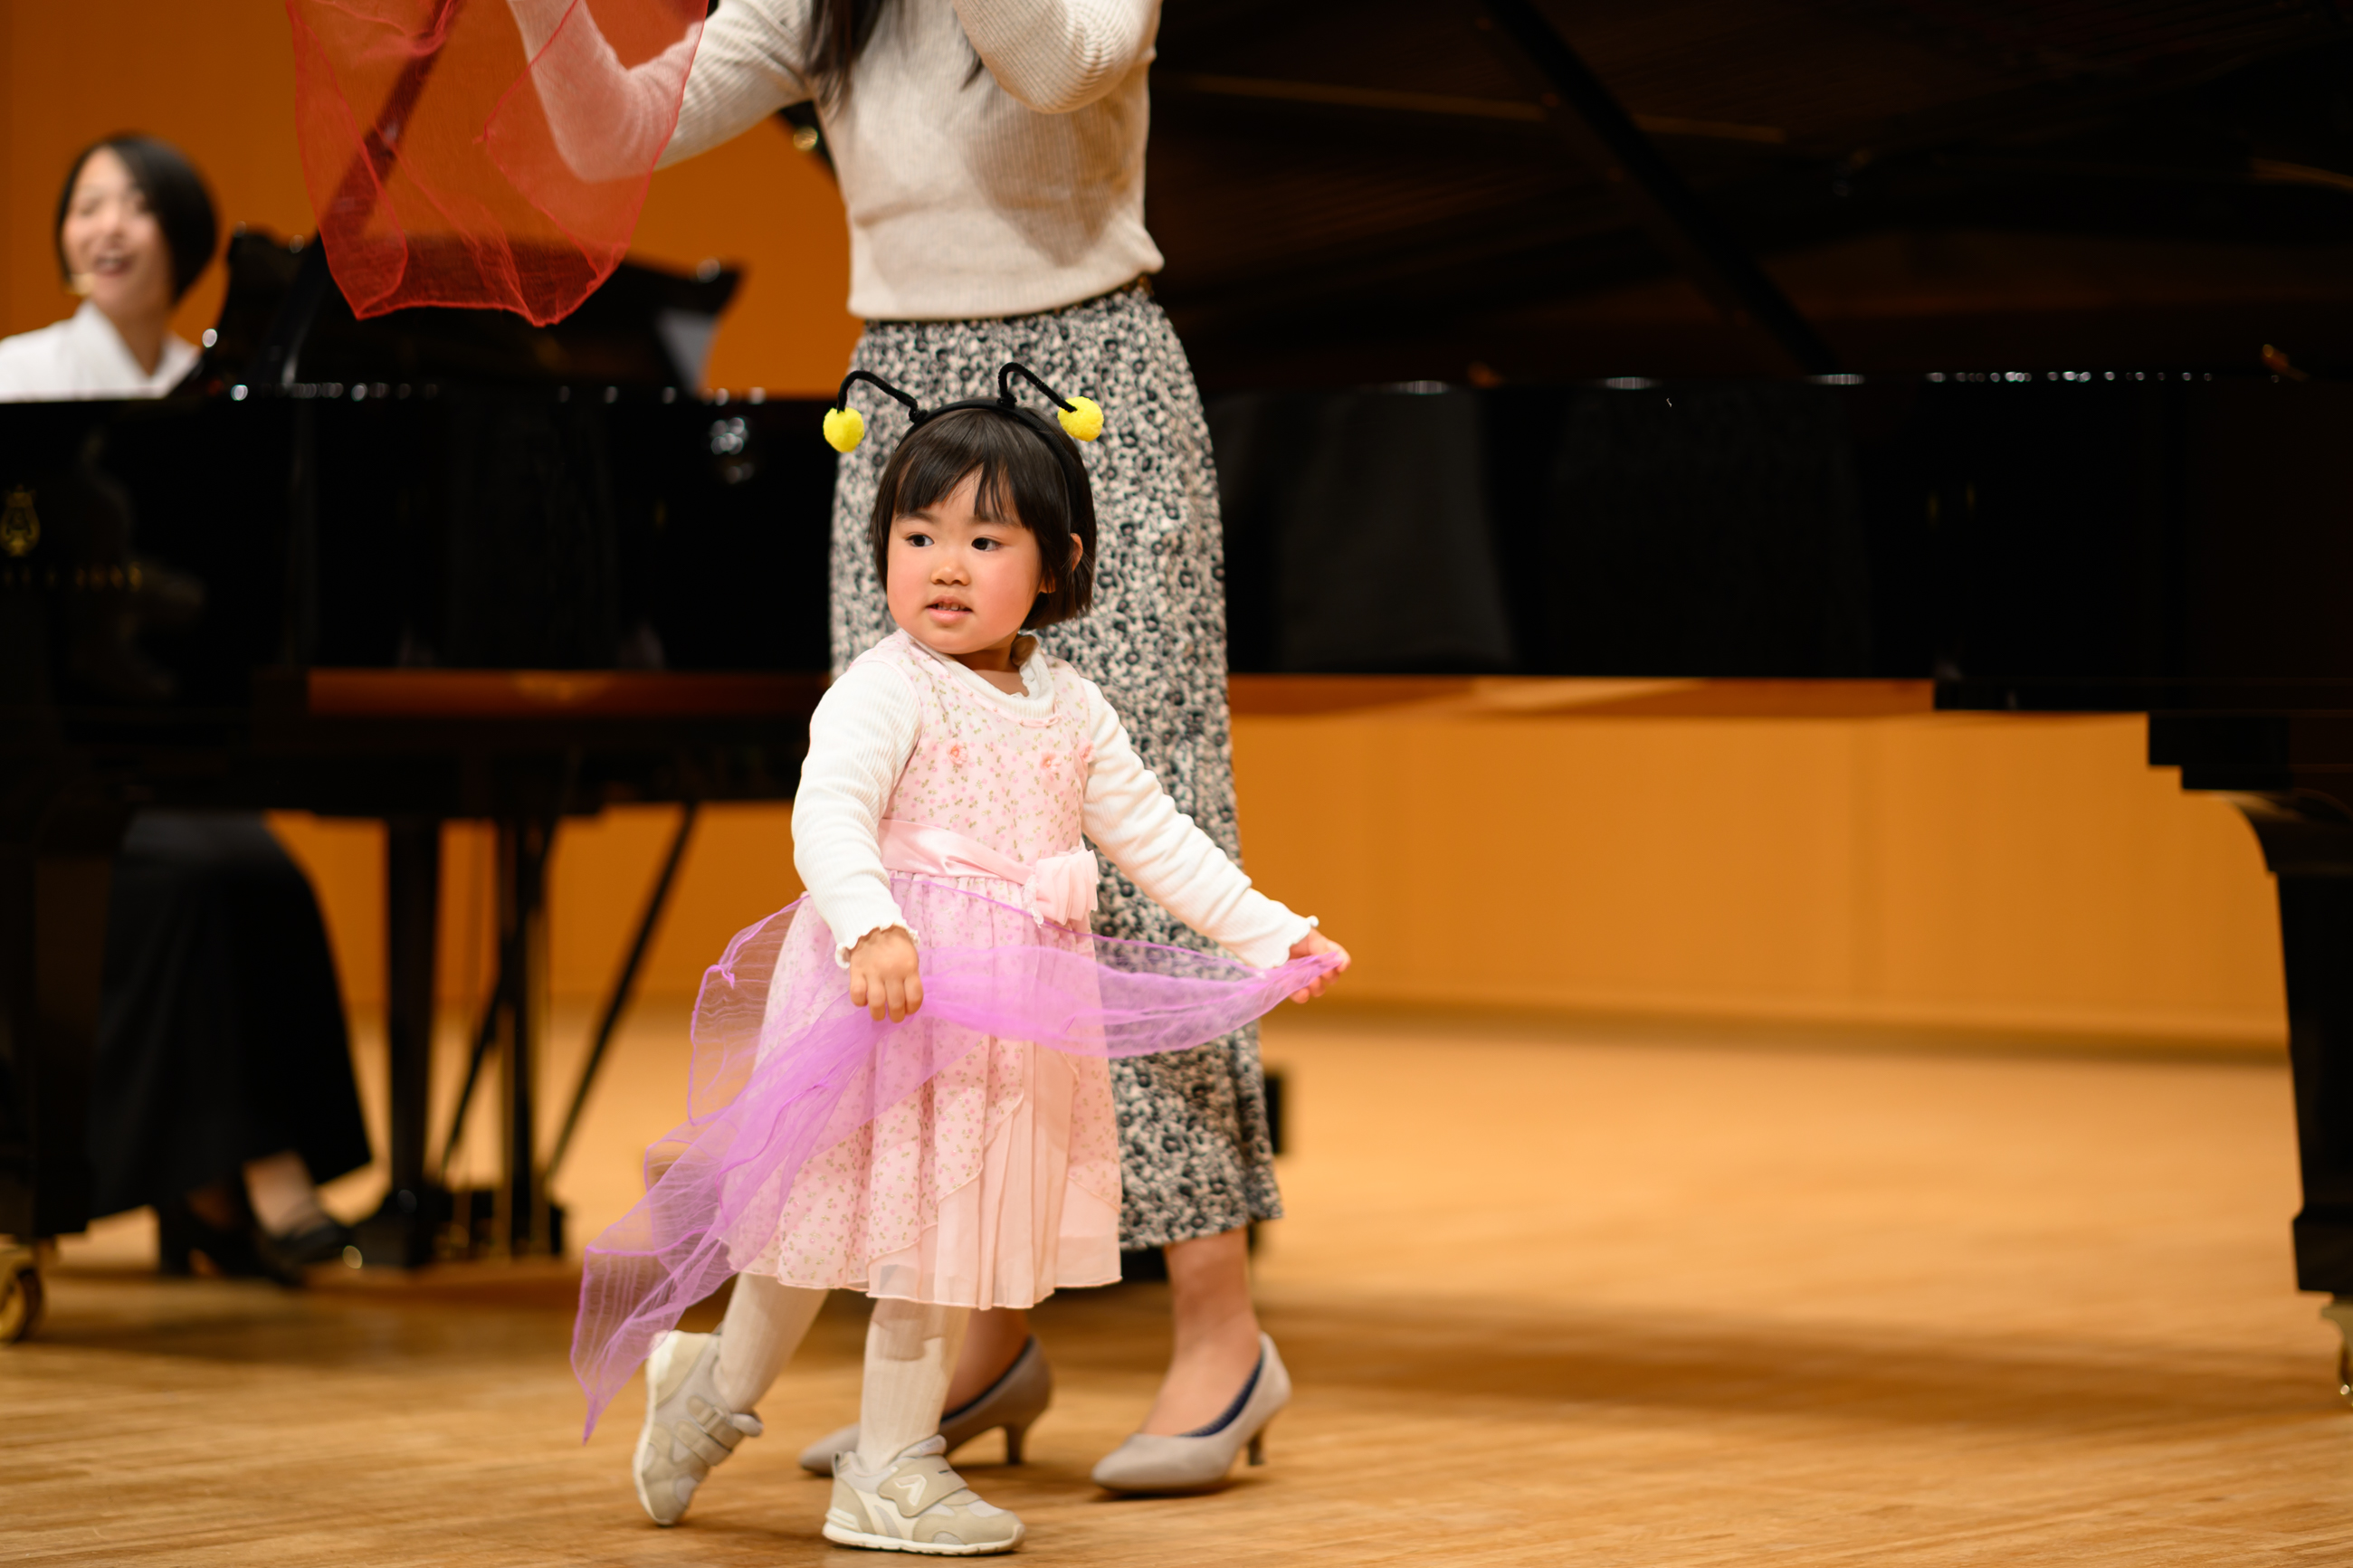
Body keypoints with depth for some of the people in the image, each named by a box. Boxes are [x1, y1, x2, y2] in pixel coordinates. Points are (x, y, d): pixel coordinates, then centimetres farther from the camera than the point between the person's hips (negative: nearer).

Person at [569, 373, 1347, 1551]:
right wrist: (870, 928, -43)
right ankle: (720, 1387, 24)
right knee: (839, 1202, -1)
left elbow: (1154, 835, 17)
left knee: (955, 1223, 11)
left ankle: (895, 1463, 22)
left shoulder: (1067, 707, 10)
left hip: (1009, 1009, 6)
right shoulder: (884, 691, -11)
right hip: (890, 991, -6)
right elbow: (827, 814, -25)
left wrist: (1269, 933, 14)